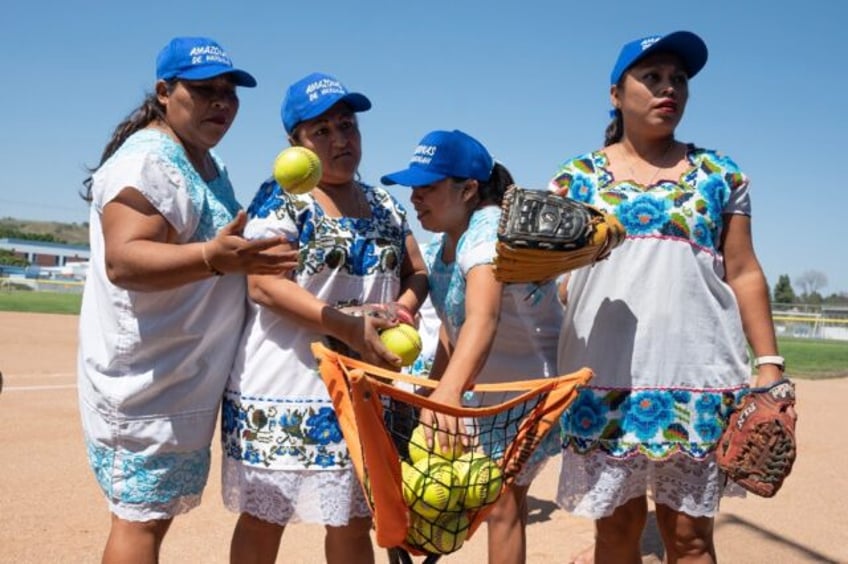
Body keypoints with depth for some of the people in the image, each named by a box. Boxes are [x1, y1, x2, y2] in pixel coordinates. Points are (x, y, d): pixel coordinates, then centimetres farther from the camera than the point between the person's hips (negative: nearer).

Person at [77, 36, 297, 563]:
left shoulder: (212, 164, 14)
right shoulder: (147, 160, -17)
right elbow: (122, 261, -30)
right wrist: (214, 258, -45)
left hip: (188, 380, 10)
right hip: (144, 379, -10)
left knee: (159, 510, 17)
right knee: (140, 517, -4)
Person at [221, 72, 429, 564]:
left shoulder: (385, 205, 12)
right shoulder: (281, 199, -6)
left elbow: (417, 274, 14)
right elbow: (263, 283, -17)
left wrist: (403, 309, -9)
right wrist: (346, 324, -25)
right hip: (283, 391, -5)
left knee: (353, 522, 13)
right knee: (263, 519, 6)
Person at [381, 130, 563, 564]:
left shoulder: (489, 232, -28)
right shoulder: (449, 239, 2)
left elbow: (482, 319, -47)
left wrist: (448, 393, -61)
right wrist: (433, 391, 6)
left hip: (530, 386, -8)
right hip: (483, 386, 9)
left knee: (503, 503, -4)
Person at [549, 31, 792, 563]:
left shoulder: (720, 173, 10)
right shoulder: (579, 174, 9)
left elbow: (744, 273, 8)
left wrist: (769, 363, 1)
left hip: (698, 377, 0)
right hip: (604, 379, 0)